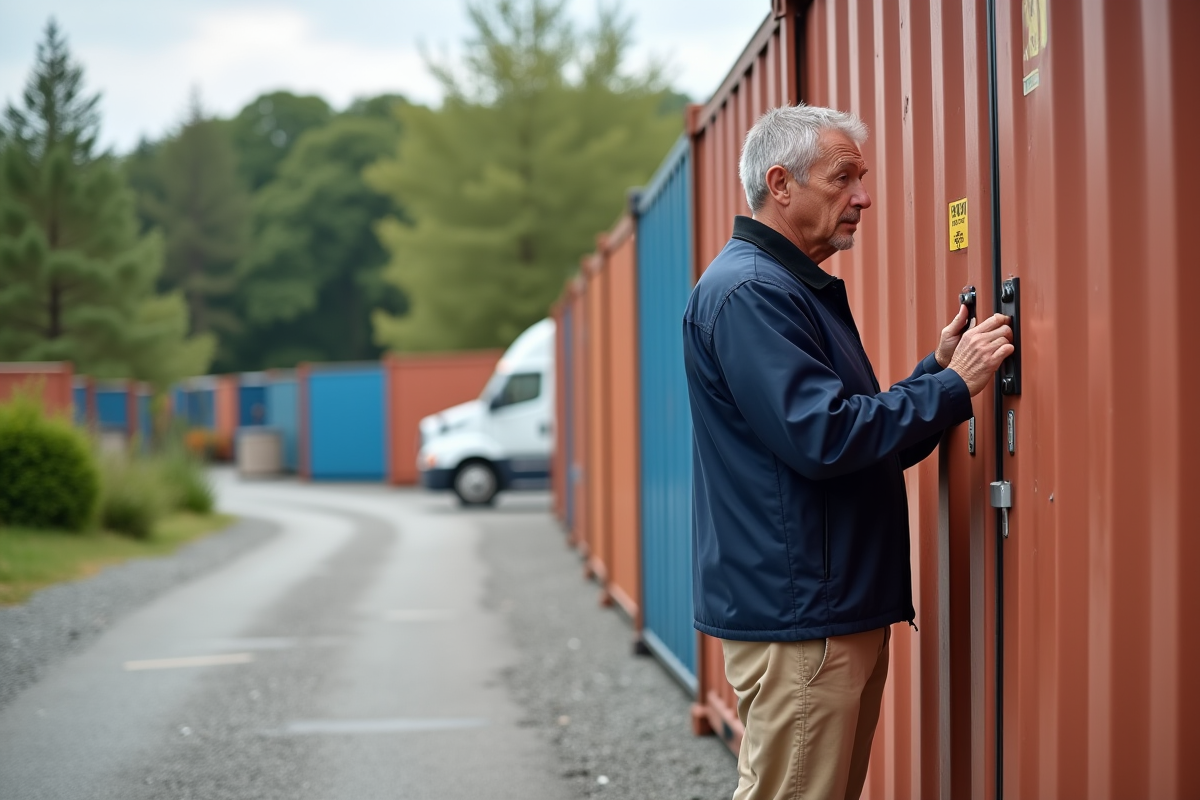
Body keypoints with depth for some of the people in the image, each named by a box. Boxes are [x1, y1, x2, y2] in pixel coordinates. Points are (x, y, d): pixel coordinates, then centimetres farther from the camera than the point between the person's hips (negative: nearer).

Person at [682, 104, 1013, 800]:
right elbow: (822, 438, -24)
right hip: (793, 614, -10)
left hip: (843, 608, 10)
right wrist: (954, 386, -16)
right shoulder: (748, 291, -14)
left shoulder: (801, 289, 19)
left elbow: (861, 430, 22)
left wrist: (937, 370, 8)